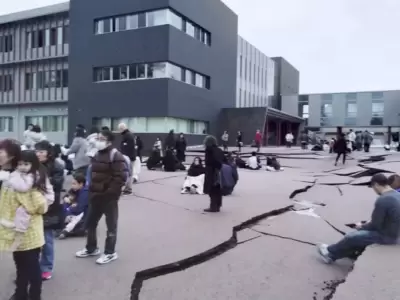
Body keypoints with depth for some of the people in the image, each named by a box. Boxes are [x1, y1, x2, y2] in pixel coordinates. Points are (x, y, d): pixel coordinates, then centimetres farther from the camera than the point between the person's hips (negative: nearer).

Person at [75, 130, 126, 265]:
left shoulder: (116, 156, -16)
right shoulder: (97, 154, 12)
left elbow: (120, 178, -21)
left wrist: (109, 193, -21)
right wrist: (91, 191, 12)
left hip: (109, 198, -9)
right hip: (96, 196, 9)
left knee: (111, 225, 6)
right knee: (90, 223, 18)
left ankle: (110, 253, 19)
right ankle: (91, 248, 36)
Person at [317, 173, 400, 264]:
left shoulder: (382, 200, -26)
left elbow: (375, 225, -19)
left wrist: (362, 226, 1)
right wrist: (368, 224, 11)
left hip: (386, 236, -9)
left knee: (351, 237, 4)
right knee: (359, 233, 21)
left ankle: (330, 252, 26)